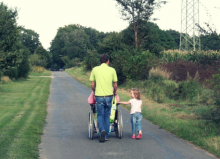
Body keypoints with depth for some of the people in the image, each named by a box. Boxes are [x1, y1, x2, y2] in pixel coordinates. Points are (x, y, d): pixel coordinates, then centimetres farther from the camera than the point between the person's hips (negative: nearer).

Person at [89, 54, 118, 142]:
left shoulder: (95, 69, 2)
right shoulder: (112, 70, 2)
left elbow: (92, 84, 6)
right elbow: (115, 85, 6)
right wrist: (114, 92, 26)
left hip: (99, 96, -1)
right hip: (109, 95, 1)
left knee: (100, 115, 10)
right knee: (107, 115, 13)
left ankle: (102, 130, -16)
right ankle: (106, 135, 16)